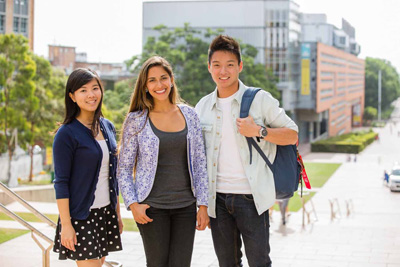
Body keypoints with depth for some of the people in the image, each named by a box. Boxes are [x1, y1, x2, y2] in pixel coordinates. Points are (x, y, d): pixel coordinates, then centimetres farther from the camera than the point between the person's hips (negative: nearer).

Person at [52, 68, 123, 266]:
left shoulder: (107, 127, 9)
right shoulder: (67, 134, -11)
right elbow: (61, 182, -11)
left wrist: (117, 213, 15)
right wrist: (66, 224, -15)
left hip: (106, 212, 6)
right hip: (81, 215, -6)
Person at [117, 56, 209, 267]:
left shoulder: (189, 115, 6)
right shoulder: (136, 120, -1)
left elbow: (199, 163, 8)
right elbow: (124, 168, 2)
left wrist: (203, 204, 3)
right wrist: (133, 204, -10)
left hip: (185, 206, 2)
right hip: (152, 207, -2)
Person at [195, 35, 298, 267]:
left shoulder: (260, 100, -2)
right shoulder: (203, 106, 10)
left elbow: (292, 135, -1)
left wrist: (259, 131, -17)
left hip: (251, 197, -4)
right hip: (218, 198, 4)